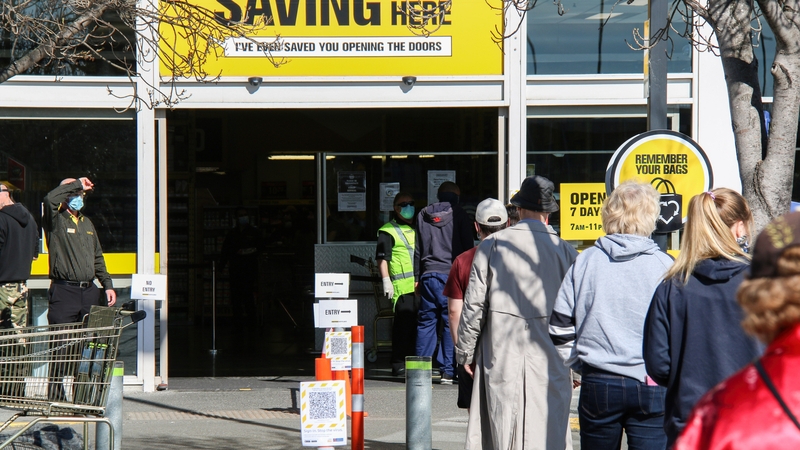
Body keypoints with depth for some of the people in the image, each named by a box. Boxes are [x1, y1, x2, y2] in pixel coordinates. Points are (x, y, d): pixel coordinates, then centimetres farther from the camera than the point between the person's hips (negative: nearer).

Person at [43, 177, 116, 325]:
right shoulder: (56, 221, 0)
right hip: (64, 292, -6)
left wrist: (108, 285, 17)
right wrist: (78, 184, -11)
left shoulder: (86, 223, 22)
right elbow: (50, 198, -23)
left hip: (90, 292, 6)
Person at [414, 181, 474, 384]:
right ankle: (448, 371, -4)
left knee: (426, 322, 7)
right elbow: (468, 247, 0)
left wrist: (418, 278, 18)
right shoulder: (460, 215, 0)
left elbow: (418, 249, 14)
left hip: (429, 275, 3)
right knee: (451, 323, -1)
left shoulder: (423, 215, 11)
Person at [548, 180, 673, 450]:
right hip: (651, 387, -2)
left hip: (598, 384, 2)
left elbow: (560, 326, 4)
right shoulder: (665, 266, -5)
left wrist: (577, 364, 19)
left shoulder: (586, 262, 1)